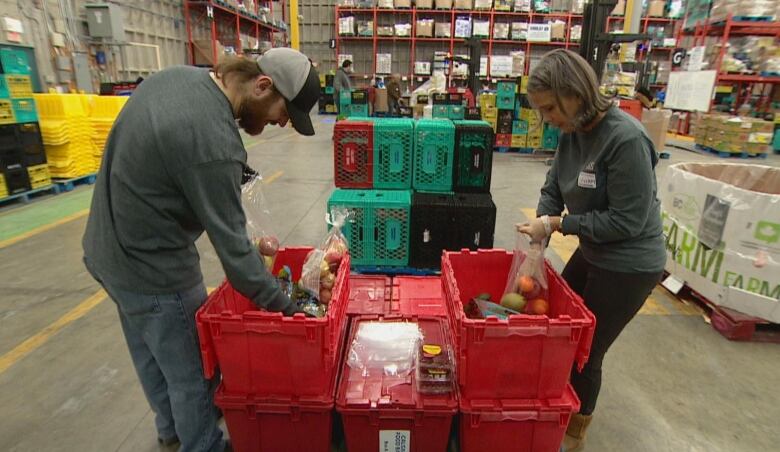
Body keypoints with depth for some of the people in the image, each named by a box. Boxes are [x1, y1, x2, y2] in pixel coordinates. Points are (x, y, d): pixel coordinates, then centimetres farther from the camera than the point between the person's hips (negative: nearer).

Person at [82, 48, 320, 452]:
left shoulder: (176, 75, -2)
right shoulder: (213, 142, -30)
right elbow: (231, 245, -26)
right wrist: (283, 306, -17)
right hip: (154, 270, -10)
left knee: (149, 353, 28)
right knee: (191, 373, 12)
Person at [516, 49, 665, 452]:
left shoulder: (626, 140, -27)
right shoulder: (572, 132, -4)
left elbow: (627, 221, -25)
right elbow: (553, 189, 4)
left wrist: (557, 224, -22)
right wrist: (537, 242, -6)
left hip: (628, 267, -8)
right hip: (591, 253, 8)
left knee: (586, 351, 7)